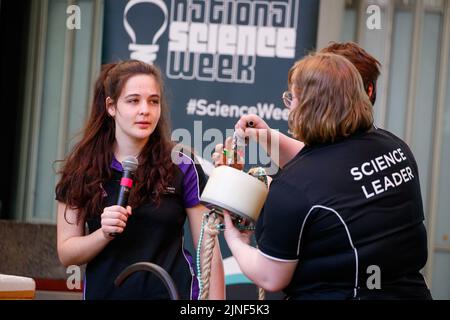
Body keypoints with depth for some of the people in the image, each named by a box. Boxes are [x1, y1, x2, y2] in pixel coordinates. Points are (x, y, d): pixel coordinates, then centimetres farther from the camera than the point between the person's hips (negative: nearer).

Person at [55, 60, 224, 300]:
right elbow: (66, 254, -2)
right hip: (104, 291, 1)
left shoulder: (182, 168, -6)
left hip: (170, 292, -1)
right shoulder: (82, 169, -3)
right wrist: (104, 234, -19)